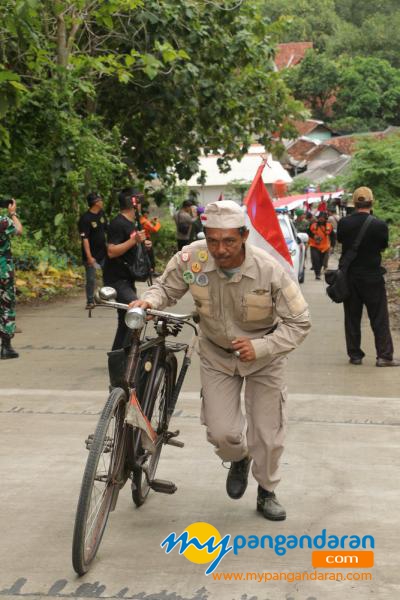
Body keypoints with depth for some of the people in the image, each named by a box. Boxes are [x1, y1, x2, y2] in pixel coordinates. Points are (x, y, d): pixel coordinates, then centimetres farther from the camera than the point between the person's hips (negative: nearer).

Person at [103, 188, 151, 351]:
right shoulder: (118, 224, -15)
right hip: (117, 280, -10)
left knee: (126, 320, 13)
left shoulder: (131, 223, 16)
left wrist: (143, 244, 11)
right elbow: (111, 252, -24)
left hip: (127, 280, 10)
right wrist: (134, 240, -28)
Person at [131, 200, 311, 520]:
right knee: (221, 432, -5)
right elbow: (166, 287, -5)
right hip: (217, 355, 1)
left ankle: (267, 493, 33)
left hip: (263, 356, -1)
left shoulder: (269, 269, -29)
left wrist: (260, 347, -34)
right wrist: (149, 300, -28)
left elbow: (298, 322, -20)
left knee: (269, 433, 6)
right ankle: (239, 459, 33)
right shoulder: (192, 258, -24)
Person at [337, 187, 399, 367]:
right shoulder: (379, 225, -17)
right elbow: (383, 246, -1)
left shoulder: (344, 223, -9)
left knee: (352, 318, 12)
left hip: (349, 276, 3)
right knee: (379, 318, 6)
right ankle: (384, 356, 5)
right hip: (372, 277, -3)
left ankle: (355, 355, 15)